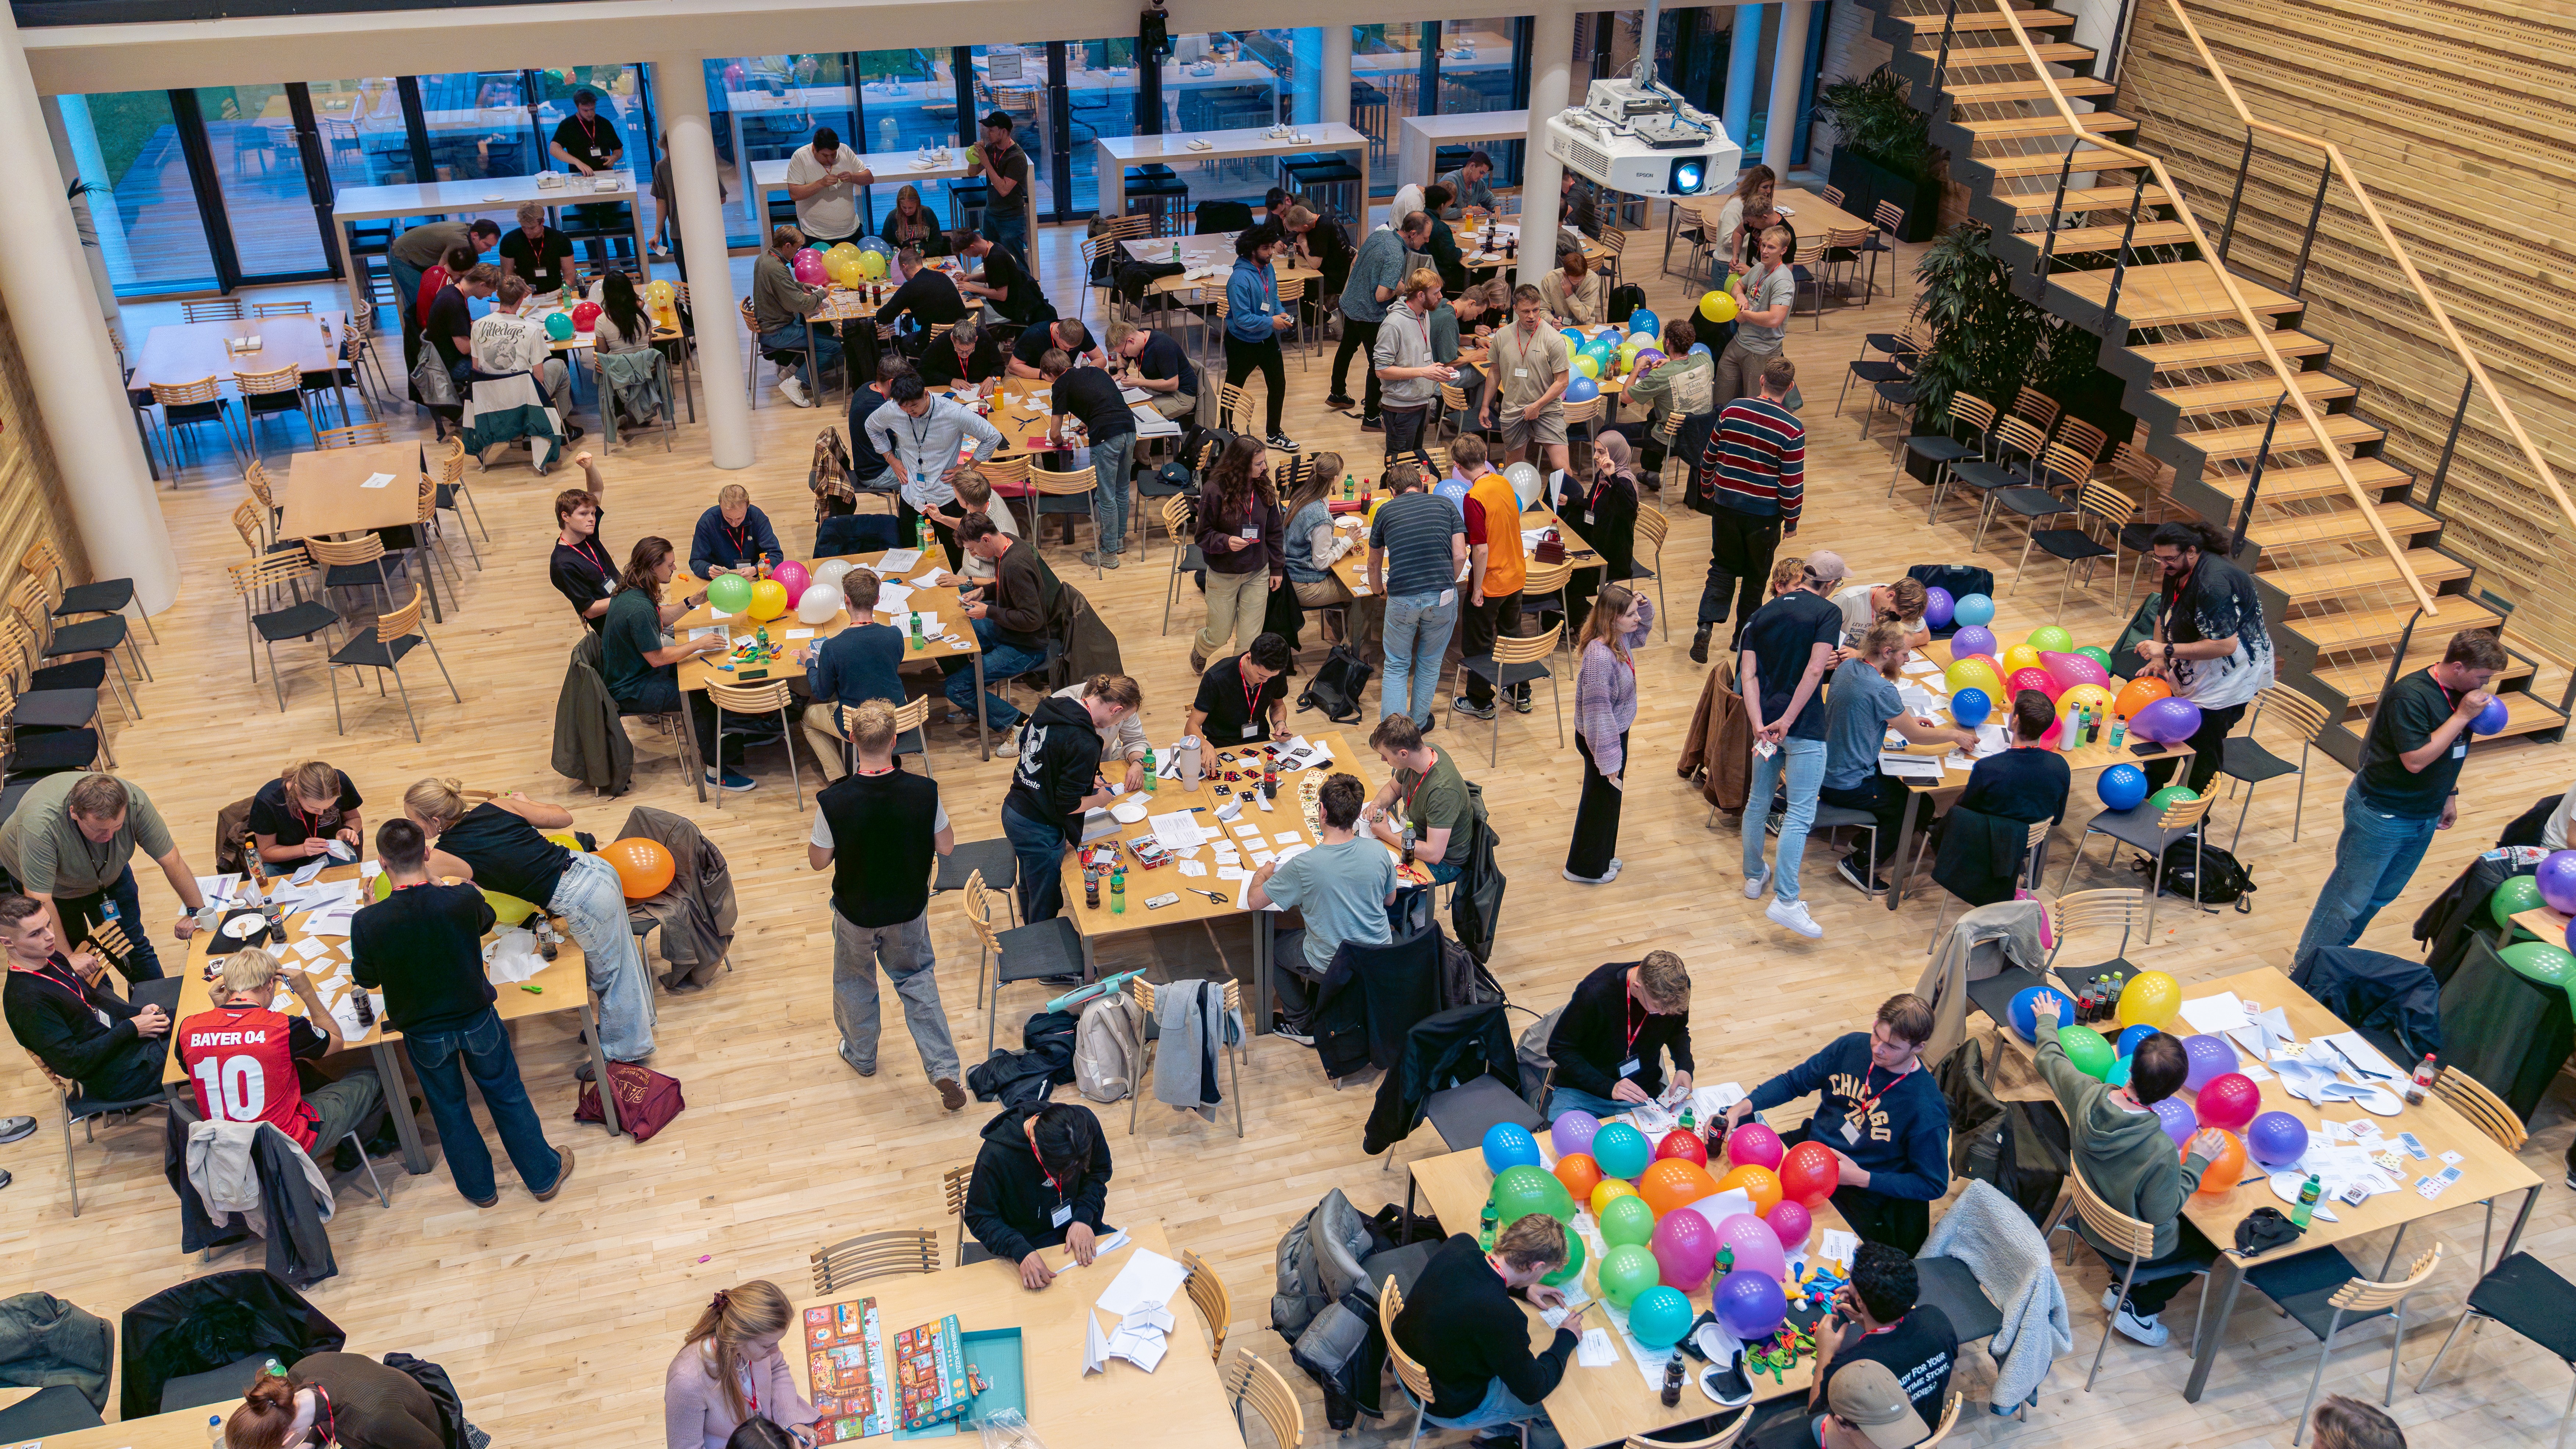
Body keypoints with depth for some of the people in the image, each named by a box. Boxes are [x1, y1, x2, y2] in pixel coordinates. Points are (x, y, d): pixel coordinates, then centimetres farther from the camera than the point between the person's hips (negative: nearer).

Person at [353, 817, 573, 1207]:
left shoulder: (368, 923, -26)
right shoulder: (462, 900, -25)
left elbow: (365, 978, -6)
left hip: (424, 1035, 0)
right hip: (477, 1019, 0)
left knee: (449, 1107, 23)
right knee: (507, 1096, 21)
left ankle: (479, 1187, 41)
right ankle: (545, 1175, 35)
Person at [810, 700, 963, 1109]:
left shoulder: (833, 801, -29)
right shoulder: (925, 791, -26)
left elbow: (819, 860, -13)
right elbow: (947, 846, -10)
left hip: (856, 913, -1)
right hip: (909, 908, 1)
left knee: (854, 981, 26)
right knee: (917, 979, 23)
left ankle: (861, 1055, 48)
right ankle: (944, 1070, 17)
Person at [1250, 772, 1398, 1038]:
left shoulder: (1303, 866, -27)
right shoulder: (1378, 852, -17)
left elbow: (1254, 901, -13)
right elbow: (1390, 900, 2)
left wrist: (1263, 873, 7)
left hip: (1331, 968, -4)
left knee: (1272, 942, 24)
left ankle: (1302, 1023, 33)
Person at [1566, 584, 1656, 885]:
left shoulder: (1620, 638, -7)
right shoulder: (1599, 656, -34)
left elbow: (1645, 624, 18)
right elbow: (1598, 712, -31)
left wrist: (1642, 603, -6)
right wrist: (1609, 759, -26)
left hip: (1617, 732, 9)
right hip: (1602, 738, -9)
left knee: (1610, 796, 25)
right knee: (1601, 798, 11)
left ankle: (1601, 856, 46)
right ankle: (1585, 868, 31)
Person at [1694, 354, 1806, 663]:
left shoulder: (1732, 410, -7)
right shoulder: (1792, 429, -17)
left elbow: (1709, 457, 3)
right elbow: (1792, 483, -14)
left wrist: (1707, 491, 20)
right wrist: (1791, 521, 1)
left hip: (1725, 505, 2)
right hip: (1765, 514, -2)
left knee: (1723, 567, 17)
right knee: (1755, 576, 16)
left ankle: (1706, 624, -2)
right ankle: (1742, 637, 27)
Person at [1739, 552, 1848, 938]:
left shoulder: (1764, 613, 10)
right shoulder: (1828, 613, -5)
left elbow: (1748, 675, -1)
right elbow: (1814, 671, -18)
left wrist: (1760, 725, -8)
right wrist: (1787, 721, -15)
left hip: (1766, 720, 6)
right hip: (1803, 725, -6)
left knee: (1759, 800, 20)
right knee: (1801, 812, -6)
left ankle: (1754, 876, 36)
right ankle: (1785, 900, -13)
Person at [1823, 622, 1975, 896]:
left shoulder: (1848, 667, 0)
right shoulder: (1881, 689, -26)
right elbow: (1916, 736, -12)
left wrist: (1906, 720, 15)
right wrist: (1955, 734, 4)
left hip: (1827, 772, 9)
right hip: (1847, 786, -9)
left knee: (1895, 777, 27)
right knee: (1922, 806, 6)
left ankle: (1867, 840, 33)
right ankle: (1860, 862, 6)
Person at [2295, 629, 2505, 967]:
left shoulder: (2463, 694, 2)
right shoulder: (2410, 695, -25)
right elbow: (2416, 759, -29)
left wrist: (2449, 794, 19)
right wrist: (2462, 716, -26)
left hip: (2424, 818, 8)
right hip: (2381, 815, -8)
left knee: (2381, 896, 18)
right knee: (2349, 898, -1)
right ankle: (2305, 969, 10)